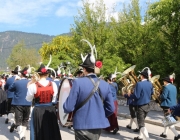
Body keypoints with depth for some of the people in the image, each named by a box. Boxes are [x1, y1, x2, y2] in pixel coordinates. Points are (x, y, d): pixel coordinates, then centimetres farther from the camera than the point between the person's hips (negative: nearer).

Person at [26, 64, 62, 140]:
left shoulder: (33, 86, -13)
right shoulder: (53, 84, -6)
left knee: (39, 133, 10)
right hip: (50, 110, 2)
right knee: (51, 131, 15)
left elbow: (28, 99, 3)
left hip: (38, 111, -2)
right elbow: (54, 99, 5)